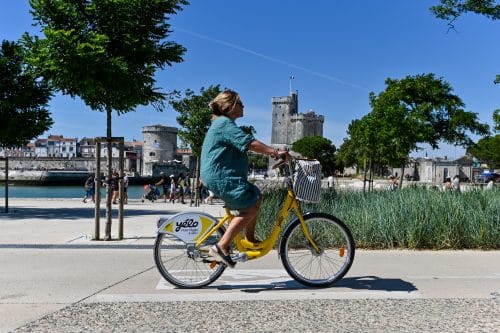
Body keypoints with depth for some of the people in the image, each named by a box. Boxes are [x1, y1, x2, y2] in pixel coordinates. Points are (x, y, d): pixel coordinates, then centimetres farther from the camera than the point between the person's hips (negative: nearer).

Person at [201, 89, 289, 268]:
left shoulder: (224, 124, 21)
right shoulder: (225, 124, -15)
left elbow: (247, 145, 21)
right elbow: (251, 143, -24)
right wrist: (276, 153, -24)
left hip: (225, 176, 11)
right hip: (221, 178, -11)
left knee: (256, 197, 16)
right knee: (250, 208, -13)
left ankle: (249, 240, 23)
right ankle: (221, 247, -13)